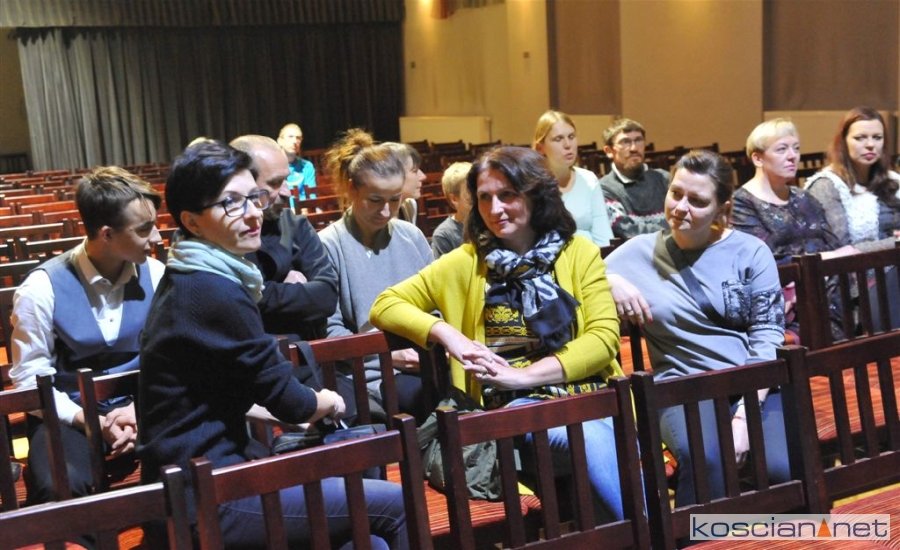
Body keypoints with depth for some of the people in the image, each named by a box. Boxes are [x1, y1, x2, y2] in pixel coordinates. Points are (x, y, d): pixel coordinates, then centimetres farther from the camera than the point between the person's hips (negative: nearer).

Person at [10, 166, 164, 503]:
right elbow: (29, 379, -8)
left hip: (138, 404, 3)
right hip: (69, 412, -2)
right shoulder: (42, 289, -13)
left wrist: (139, 408, -18)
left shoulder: (154, 275, -3)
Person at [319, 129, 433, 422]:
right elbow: (330, 330, -8)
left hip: (425, 365, 5)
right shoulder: (329, 245, -4)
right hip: (373, 373, -5)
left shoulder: (412, 236, 13)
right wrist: (389, 355, -16)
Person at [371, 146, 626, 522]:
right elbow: (385, 306, 11)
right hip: (515, 406, -1)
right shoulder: (466, 262, 11)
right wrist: (445, 332, -9)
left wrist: (523, 375, -12)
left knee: (601, 442, -35)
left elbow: (603, 337, 0)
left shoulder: (580, 252, 10)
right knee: (593, 438, -32)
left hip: (587, 392, 1)